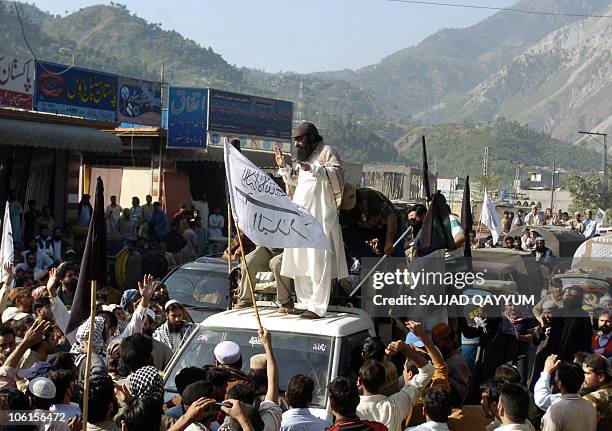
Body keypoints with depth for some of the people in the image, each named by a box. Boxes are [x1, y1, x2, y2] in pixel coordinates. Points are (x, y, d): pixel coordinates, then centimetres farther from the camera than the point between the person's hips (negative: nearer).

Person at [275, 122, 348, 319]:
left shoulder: (326, 152, -3)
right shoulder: (303, 157, 23)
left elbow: (337, 173, -20)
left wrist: (313, 168, -33)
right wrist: (283, 167, 16)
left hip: (320, 217, -9)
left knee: (318, 263, -11)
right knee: (299, 262, 8)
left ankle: (318, 306, -12)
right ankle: (304, 302, 15)